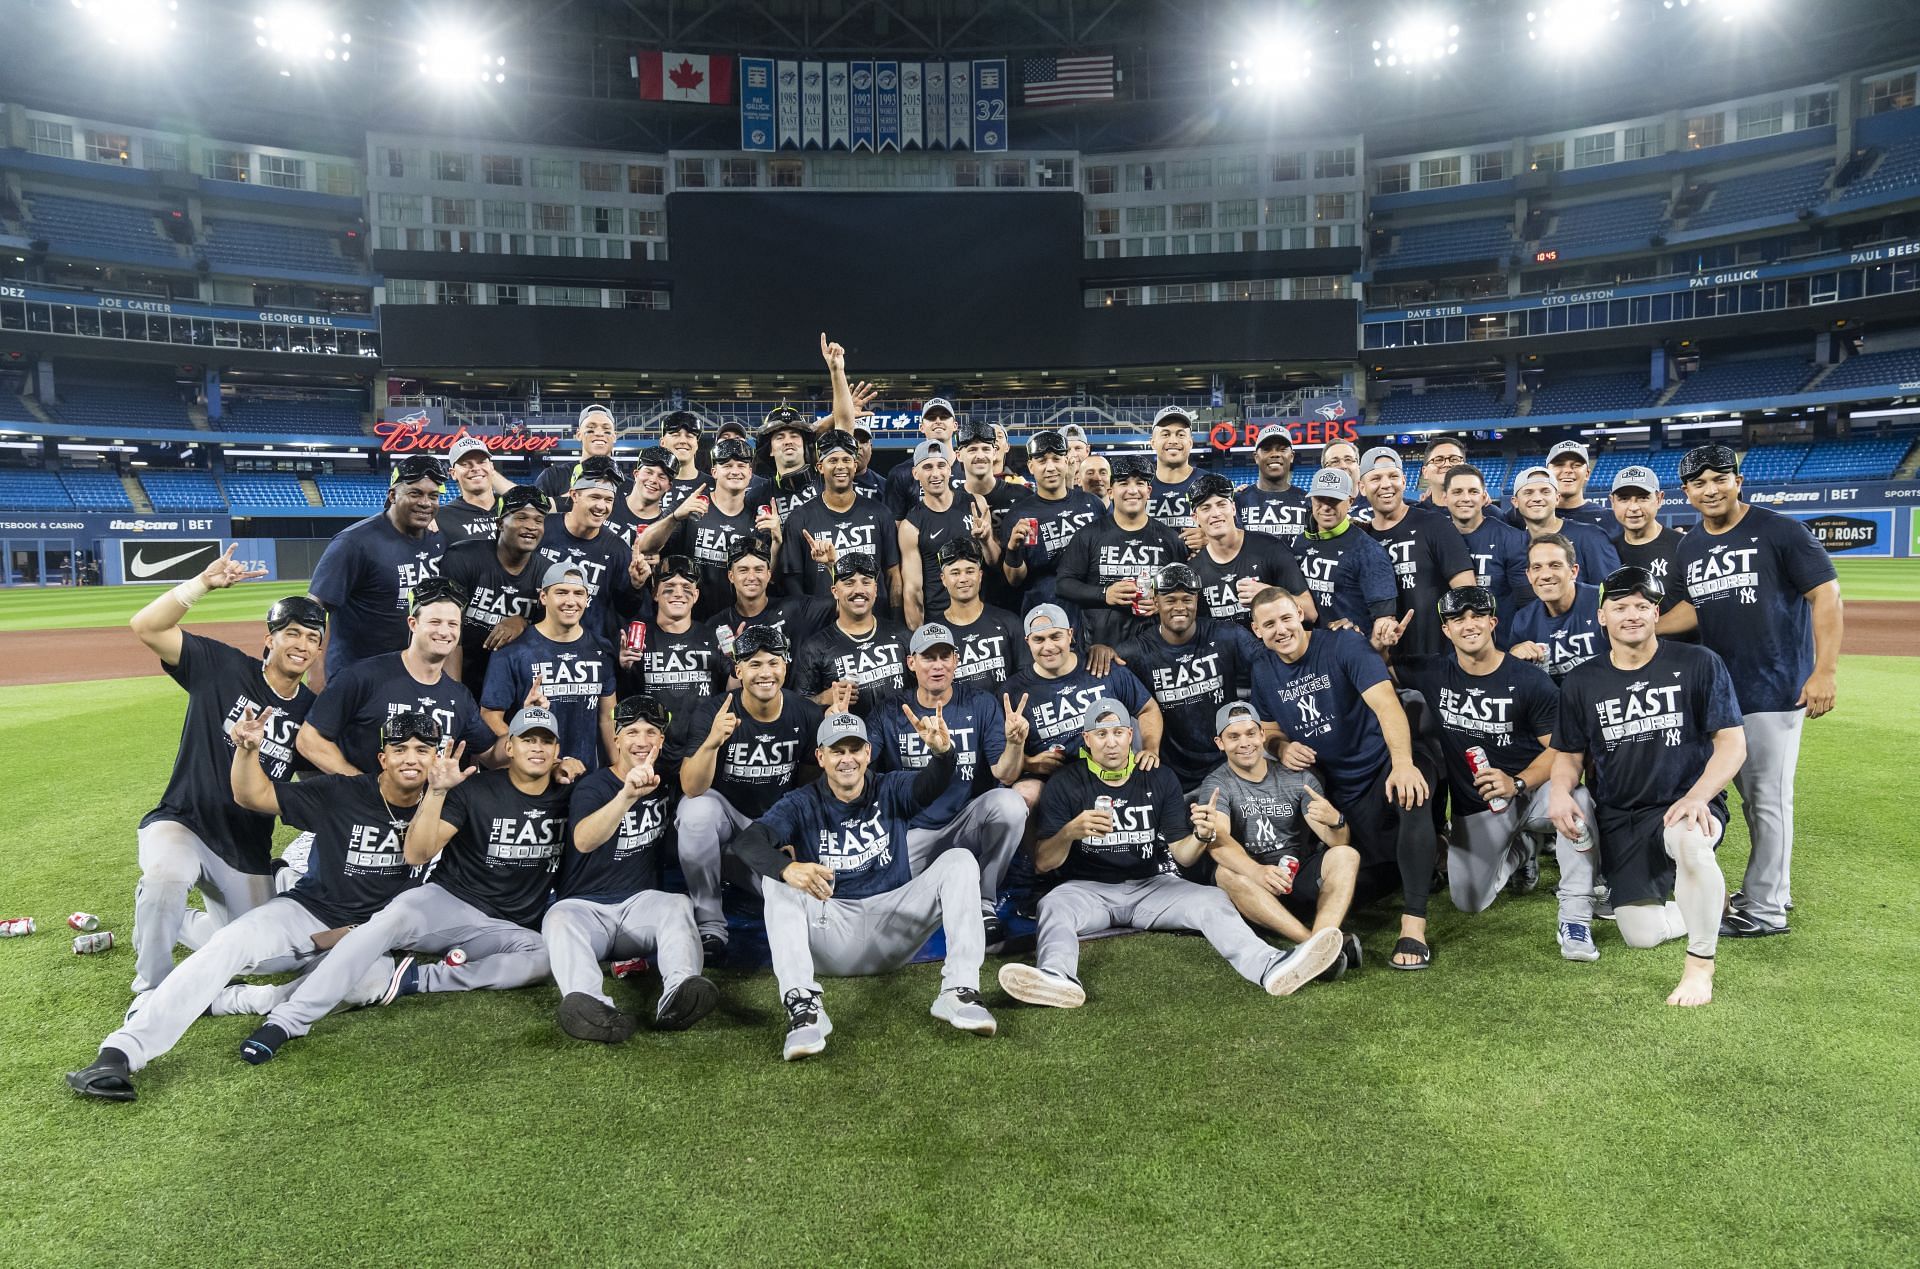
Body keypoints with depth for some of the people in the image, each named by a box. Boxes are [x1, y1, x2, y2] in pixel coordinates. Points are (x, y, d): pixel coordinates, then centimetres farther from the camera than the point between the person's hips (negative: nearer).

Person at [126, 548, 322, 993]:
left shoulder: (312, 710, 1)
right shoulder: (223, 667, -9)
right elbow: (146, 627, -20)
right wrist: (204, 583, -28)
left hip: (249, 853, 4)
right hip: (182, 824, -4)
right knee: (167, 876, -38)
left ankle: (169, 919, 39)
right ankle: (152, 989, -12)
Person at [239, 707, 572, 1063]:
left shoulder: (565, 797, 4)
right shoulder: (475, 789, -5)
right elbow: (416, 854, -13)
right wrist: (436, 791, -28)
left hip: (509, 928, 2)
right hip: (446, 903, -2)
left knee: (543, 957, -31)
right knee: (390, 919, -34)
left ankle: (420, 979, -24)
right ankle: (287, 1019, -33)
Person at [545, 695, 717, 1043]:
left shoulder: (665, 780, 12)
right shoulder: (591, 787, -9)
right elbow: (583, 841, -29)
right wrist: (628, 794, -46)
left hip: (641, 903, 3)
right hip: (584, 906, -3)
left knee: (678, 905, -30)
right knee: (559, 920, -36)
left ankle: (678, 993, -58)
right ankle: (585, 1000, -65)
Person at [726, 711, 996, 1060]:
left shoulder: (890, 791, 6)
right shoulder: (802, 804, 2)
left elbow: (931, 785, -17)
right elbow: (746, 842, -16)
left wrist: (943, 752, -42)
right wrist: (787, 867, -40)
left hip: (893, 927, 1)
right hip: (831, 933, 0)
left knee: (959, 862, -16)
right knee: (775, 879, -23)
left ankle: (959, 991, -27)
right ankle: (802, 1006, -37)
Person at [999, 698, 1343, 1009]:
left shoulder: (1159, 779, 7)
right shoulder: (1065, 784, -1)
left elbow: (1181, 856, 4)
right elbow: (1042, 863, -7)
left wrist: (1202, 836, -20)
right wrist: (1071, 831, -28)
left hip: (1152, 884, 2)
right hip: (1088, 889, -2)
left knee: (1212, 899, -23)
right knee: (1054, 906, -32)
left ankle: (1271, 968, -44)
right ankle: (1057, 978, -61)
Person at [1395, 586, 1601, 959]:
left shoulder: (1531, 680, -11)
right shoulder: (1433, 674, -3)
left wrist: (1517, 784, -27)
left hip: (1531, 791, -3)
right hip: (1475, 809, 3)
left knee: (1577, 800, -37)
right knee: (1469, 903, -2)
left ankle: (1575, 921, -25)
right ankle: (1518, 850, 31)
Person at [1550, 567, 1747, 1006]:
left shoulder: (1699, 664, -3)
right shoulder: (1581, 683, 6)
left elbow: (1732, 742, -6)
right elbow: (1569, 754, 12)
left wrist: (1698, 796, -22)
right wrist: (1561, 789, -11)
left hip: (1688, 804, -3)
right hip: (1619, 819, 4)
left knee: (1689, 841, -41)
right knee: (1642, 935, -4)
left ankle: (1700, 965, -20)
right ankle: (1712, 902, 32)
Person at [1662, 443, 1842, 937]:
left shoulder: (1781, 531, -10)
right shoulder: (1688, 548, 9)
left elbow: (1826, 595, -12)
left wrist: (1824, 671, -18)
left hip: (1776, 688, -7)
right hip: (1722, 691, 7)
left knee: (1768, 798, -3)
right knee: (1751, 797, 17)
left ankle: (1764, 910, 6)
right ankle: (1774, 889, 31)